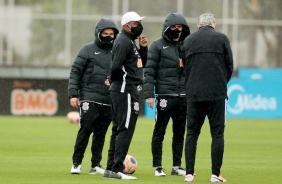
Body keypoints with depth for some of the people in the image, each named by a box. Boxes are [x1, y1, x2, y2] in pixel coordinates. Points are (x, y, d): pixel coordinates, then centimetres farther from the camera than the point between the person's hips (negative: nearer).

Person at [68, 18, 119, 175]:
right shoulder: (88, 50, 2)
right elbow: (75, 72, -1)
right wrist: (73, 94, -8)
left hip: (109, 101, 4)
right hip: (90, 99, -4)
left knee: (101, 133, 5)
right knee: (85, 131, -7)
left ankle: (95, 165, 10)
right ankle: (76, 163, 2)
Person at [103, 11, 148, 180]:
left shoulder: (131, 42, 18)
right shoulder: (124, 42, -14)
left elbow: (142, 64, 21)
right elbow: (116, 66, -23)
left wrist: (143, 48, 7)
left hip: (128, 90, 11)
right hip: (126, 90, -11)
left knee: (119, 130, 13)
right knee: (125, 130, -11)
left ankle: (111, 169, 17)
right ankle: (117, 170, -12)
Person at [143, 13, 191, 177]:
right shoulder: (158, 45, 0)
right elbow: (150, 71, -4)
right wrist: (149, 94, -12)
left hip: (184, 96, 4)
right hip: (165, 95, -4)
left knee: (180, 132, 8)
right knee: (160, 132, -1)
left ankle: (177, 166, 15)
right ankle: (158, 167, 4)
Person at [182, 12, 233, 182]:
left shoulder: (188, 40, 9)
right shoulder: (221, 38, 2)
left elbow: (184, 67, 13)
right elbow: (229, 66, 5)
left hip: (194, 94, 2)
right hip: (217, 94, -2)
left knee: (192, 133, 8)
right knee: (217, 133, 2)